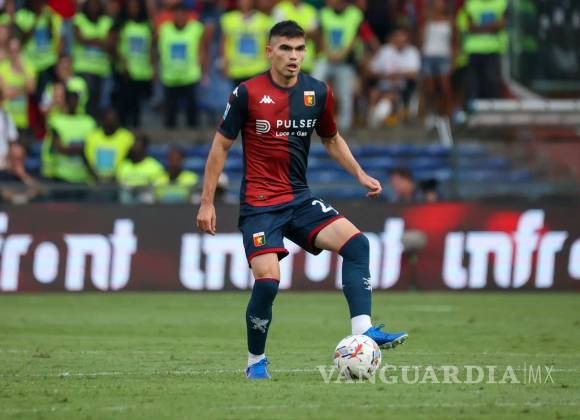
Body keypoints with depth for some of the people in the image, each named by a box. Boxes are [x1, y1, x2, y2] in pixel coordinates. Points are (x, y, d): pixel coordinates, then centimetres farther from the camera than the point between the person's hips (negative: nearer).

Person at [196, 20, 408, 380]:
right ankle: (256, 361, 5)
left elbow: (332, 139, 20)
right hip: (259, 204, -4)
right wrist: (207, 202, -3)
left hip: (300, 199, 4)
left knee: (356, 243, -17)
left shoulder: (318, 93, 3)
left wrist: (360, 174, 6)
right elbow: (221, 146, -1)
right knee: (268, 280, -17)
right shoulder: (247, 94, -8)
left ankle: (363, 330, -21)